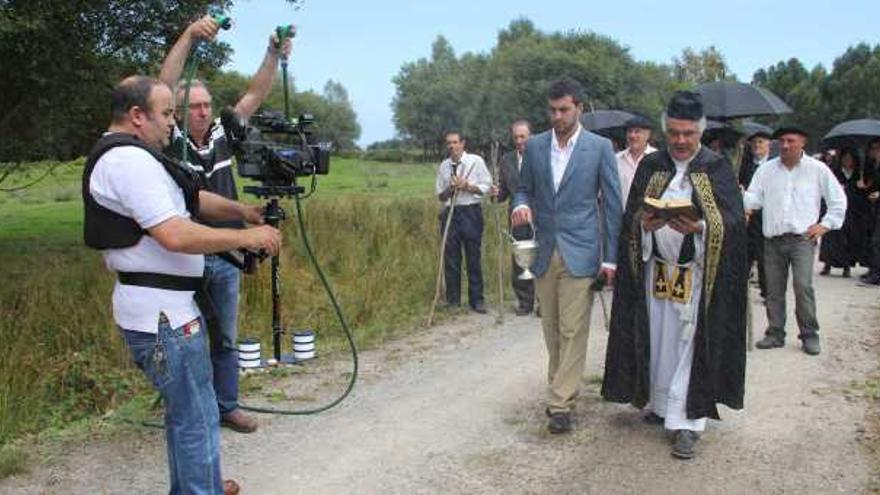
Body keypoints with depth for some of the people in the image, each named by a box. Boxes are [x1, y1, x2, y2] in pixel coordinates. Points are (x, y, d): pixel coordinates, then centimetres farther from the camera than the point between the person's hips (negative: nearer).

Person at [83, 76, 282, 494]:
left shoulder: (128, 156, 15)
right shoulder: (129, 160, -19)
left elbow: (188, 198, 20)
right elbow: (176, 236, -27)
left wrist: (240, 211, 5)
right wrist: (247, 237, -17)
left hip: (166, 306, 11)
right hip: (162, 315, -11)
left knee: (184, 410, 23)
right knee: (197, 418, -2)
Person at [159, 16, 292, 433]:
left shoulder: (222, 136, 6)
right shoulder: (172, 141, -7)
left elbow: (254, 96, 3)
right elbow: (164, 87, -19)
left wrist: (274, 55, -9)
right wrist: (189, 36, -28)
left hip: (226, 258, 5)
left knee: (226, 339, 14)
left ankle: (227, 407, 27)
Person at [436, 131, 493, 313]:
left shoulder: (476, 161, 1)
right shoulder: (444, 166, 8)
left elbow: (486, 187, 0)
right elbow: (440, 196, 11)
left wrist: (467, 185, -13)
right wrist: (451, 188, -8)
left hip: (471, 212, -3)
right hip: (450, 213, 3)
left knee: (473, 257, 1)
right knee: (451, 258, 5)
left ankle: (476, 300, 10)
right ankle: (453, 300, 15)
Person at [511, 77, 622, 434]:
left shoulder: (600, 147, -2)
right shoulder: (534, 146, 7)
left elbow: (613, 203, -1)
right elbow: (525, 188, 16)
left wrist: (610, 257, -5)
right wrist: (520, 205, -10)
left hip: (580, 253, -4)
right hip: (543, 252, 4)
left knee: (573, 331, -5)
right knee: (552, 330, 12)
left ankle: (561, 404, 1)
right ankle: (561, 388, 27)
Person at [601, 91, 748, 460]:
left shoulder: (717, 168, -1)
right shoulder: (650, 166, 7)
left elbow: (733, 219, -8)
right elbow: (630, 215, 4)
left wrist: (700, 227, -26)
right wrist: (644, 223, -18)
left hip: (698, 274, -3)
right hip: (656, 270, 3)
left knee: (690, 343, -2)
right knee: (657, 338, 10)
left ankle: (686, 422, 5)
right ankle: (661, 403, 28)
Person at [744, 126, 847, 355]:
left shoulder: (817, 169, 4)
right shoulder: (766, 170, 7)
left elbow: (838, 200, 11)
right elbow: (753, 199, 3)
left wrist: (826, 224, 3)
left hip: (802, 238, -3)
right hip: (773, 239, 3)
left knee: (803, 286, -12)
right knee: (774, 289, 6)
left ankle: (809, 335, 2)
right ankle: (775, 334, 17)